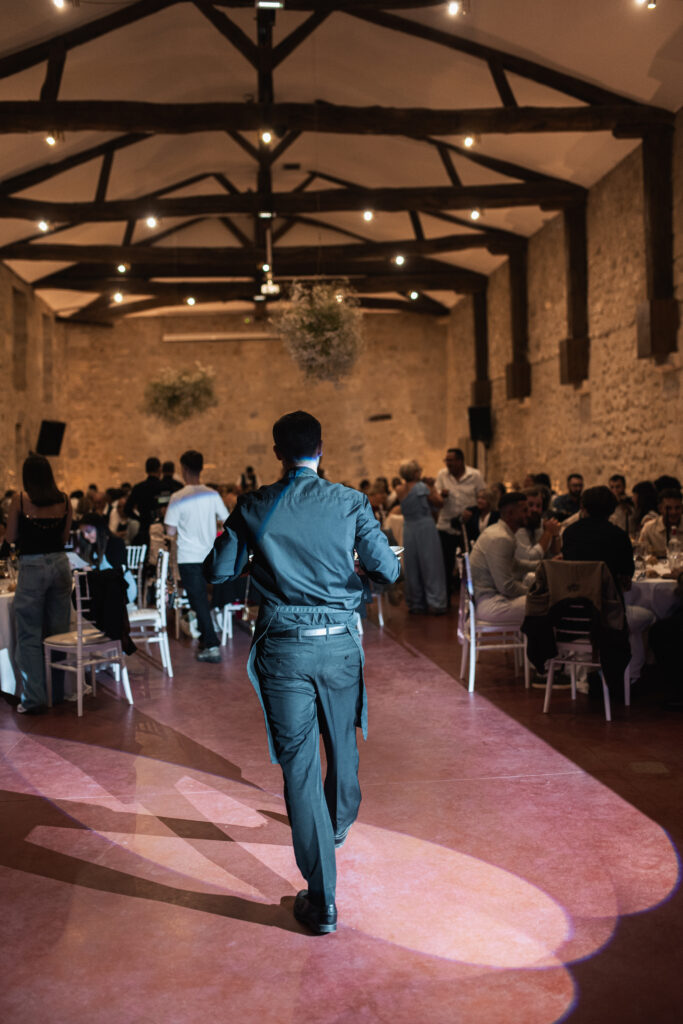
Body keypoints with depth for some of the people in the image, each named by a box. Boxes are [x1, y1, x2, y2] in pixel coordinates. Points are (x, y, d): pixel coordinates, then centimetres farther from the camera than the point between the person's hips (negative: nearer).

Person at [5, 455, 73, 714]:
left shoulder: (20, 500, -7)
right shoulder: (64, 500, 2)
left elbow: (11, 538, 0)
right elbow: (65, 537, 10)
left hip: (32, 566, -4)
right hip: (60, 563, 4)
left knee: (29, 636, 2)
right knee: (59, 632, 13)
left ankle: (34, 699, 1)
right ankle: (60, 691, 21)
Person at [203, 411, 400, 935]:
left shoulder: (253, 507, -4)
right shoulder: (352, 502, -5)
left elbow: (218, 572, 2)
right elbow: (387, 571, -6)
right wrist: (392, 557, 17)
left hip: (283, 646, -1)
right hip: (339, 642, 2)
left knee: (298, 763, 3)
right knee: (342, 743, 25)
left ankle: (322, 901, 6)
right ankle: (339, 825, 53)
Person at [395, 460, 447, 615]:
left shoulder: (399, 490, 3)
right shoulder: (422, 487, -11)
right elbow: (439, 503, -4)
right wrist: (432, 486, 7)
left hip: (409, 530, 5)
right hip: (425, 527, -5)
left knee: (412, 567, 11)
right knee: (430, 565, 2)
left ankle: (416, 604, 16)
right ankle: (435, 603, 2)